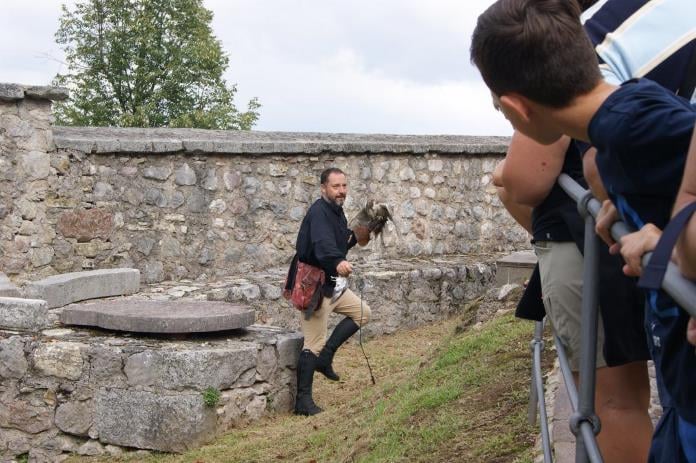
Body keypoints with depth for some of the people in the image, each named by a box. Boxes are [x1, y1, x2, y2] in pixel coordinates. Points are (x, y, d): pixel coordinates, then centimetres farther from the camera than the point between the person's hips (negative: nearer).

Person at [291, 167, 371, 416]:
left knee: (362, 312, 13)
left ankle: (325, 357, 11)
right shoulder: (319, 213, -21)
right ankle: (303, 400, 0)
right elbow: (322, 244, -40)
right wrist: (338, 262, -57)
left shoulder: (336, 211, 11)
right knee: (313, 344, -7)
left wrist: (353, 238, 8)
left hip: (331, 283, 10)